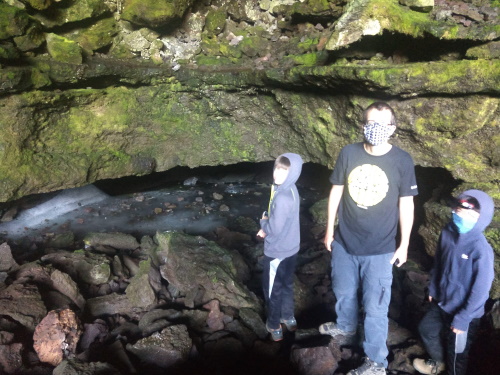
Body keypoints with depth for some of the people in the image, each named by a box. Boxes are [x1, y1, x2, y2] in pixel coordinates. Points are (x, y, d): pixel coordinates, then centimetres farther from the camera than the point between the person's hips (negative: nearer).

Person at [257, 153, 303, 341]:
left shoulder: (282, 198, -32)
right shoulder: (290, 189, -1)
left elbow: (274, 229, -27)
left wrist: (263, 221, -8)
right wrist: (267, 226, 0)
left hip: (277, 251, -9)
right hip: (290, 248, 9)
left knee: (272, 289, 12)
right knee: (286, 284, 25)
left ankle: (274, 326, 28)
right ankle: (288, 318, 42)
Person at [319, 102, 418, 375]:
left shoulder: (402, 161, -11)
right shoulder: (348, 153, -7)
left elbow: (406, 204, -3)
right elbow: (336, 191, 3)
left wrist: (404, 245, 0)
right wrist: (329, 230, 7)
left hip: (380, 249, -3)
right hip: (344, 242, 3)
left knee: (375, 307, 6)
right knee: (344, 293, 23)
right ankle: (345, 328, 51)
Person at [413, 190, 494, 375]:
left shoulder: (481, 249, -29)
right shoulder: (447, 233, -9)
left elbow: (480, 289, -24)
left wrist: (462, 319, -19)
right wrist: (433, 289, 14)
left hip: (464, 312, -7)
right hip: (441, 302, 7)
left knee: (456, 351, 15)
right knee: (426, 329, 27)